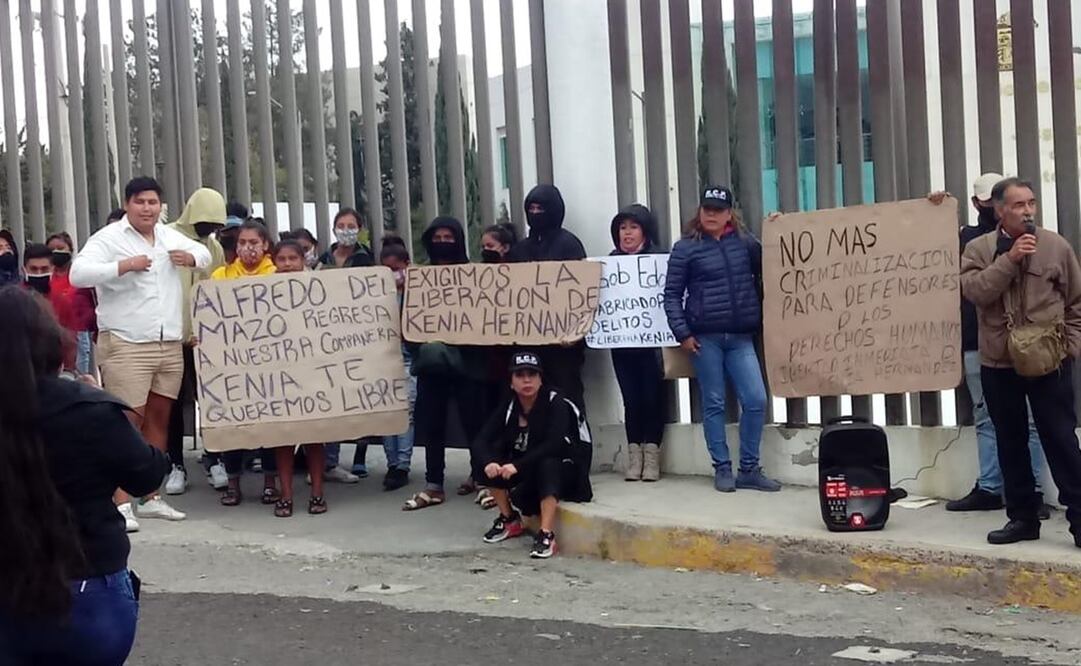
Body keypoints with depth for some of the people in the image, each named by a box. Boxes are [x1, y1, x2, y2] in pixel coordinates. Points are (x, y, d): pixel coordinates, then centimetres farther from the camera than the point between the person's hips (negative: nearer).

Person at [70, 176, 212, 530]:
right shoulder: (109, 238, -4)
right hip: (125, 345, -7)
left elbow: (205, 254, 29)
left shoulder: (170, 236, 16)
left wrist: (190, 258, 6)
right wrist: (124, 265, -23)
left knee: (158, 420, 11)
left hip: (170, 345, 7)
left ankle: (151, 498, 20)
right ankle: (121, 504, -7)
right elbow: (78, 273, -15)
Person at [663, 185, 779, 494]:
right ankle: (722, 469, 12)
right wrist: (682, 333, -6)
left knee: (756, 400, -2)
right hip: (705, 337, -2)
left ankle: (749, 470, 9)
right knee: (714, 404, 4)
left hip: (741, 337, 2)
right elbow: (672, 294, 1)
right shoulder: (686, 247, 2)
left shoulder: (745, 242, 9)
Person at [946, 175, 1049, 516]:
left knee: (1027, 420, -2)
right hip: (976, 343, 3)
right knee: (986, 420, 7)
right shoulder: (965, 238, 15)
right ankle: (989, 489, 11)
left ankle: (1031, 491, 1)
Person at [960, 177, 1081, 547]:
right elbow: (974, 290, -14)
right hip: (998, 364, 2)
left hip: (1049, 363, -2)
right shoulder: (978, 249, 3)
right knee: (1011, 443, 9)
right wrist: (1009, 259, -20)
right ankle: (1023, 516, 19)